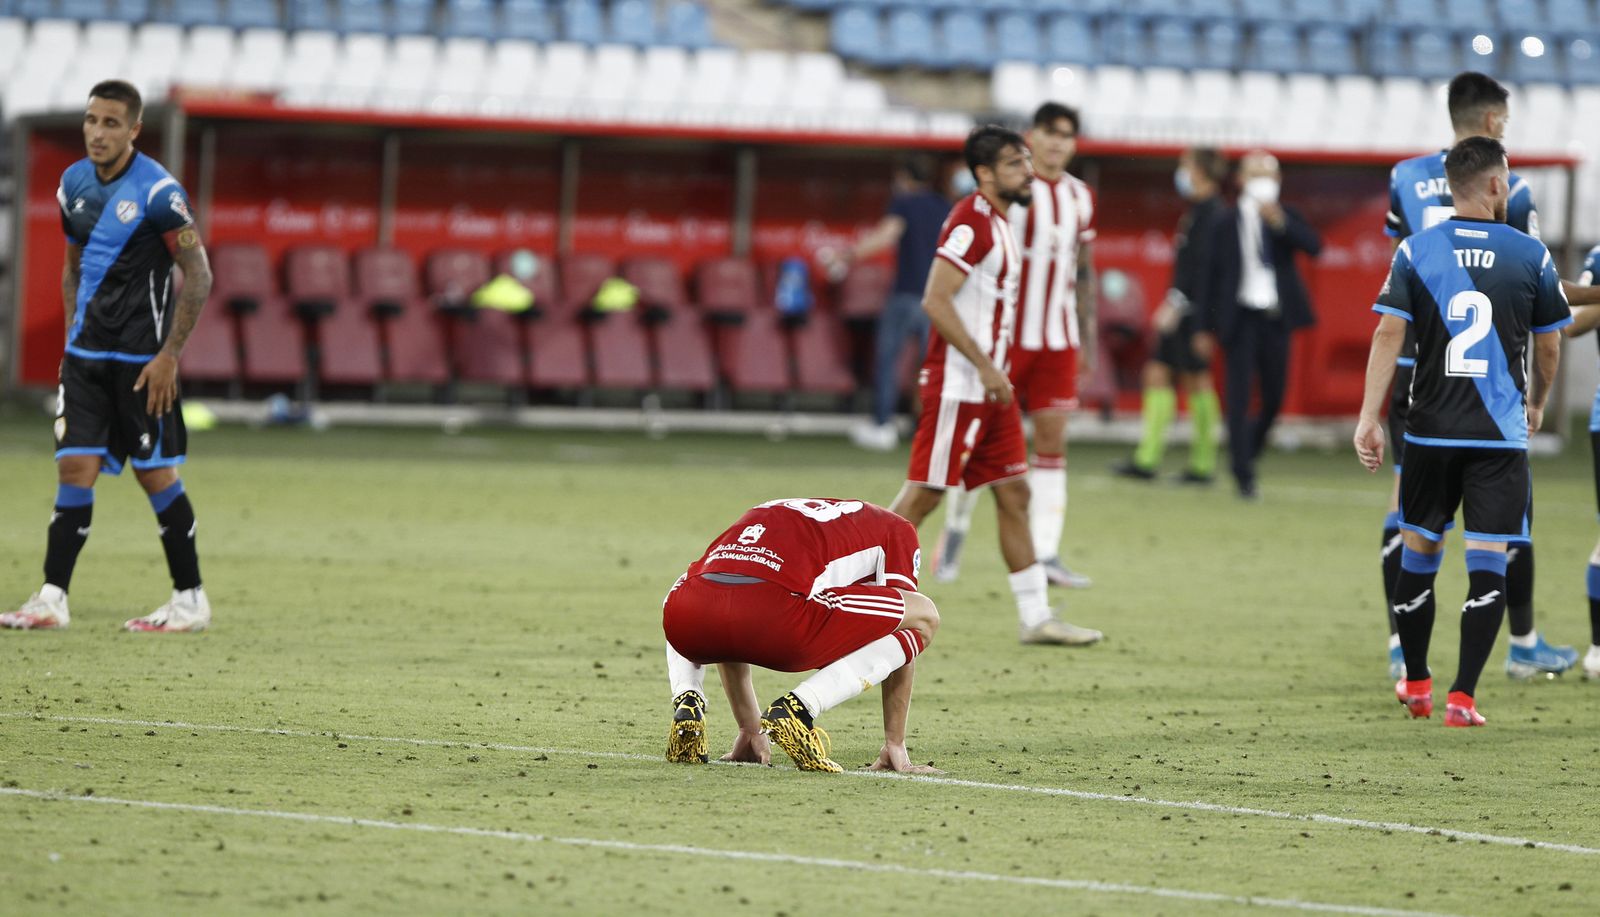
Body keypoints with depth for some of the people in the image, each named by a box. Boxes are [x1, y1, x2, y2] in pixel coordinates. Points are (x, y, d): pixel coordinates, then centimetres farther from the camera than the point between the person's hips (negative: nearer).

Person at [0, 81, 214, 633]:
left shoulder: (157, 192, -14)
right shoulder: (74, 184, 7)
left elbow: (198, 275, -12)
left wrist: (169, 356, -15)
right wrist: (71, 336, 13)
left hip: (141, 358, -6)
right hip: (86, 354, 6)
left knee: (156, 475, 0)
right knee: (75, 468, -3)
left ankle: (191, 600, 11)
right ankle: (52, 599, -5)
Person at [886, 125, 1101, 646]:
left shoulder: (1001, 225, 15)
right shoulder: (971, 221, -15)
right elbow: (935, 301, -22)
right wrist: (986, 367, -22)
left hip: (990, 388, 10)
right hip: (957, 385, -10)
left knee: (1014, 494, 8)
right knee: (923, 495, -6)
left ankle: (1036, 617, 10)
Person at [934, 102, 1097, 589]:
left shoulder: (1080, 198, 11)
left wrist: (1088, 338, 15)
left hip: (1058, 342, 5)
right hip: (1007, 336, -5)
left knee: (1052, 440, -1)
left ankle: (1045, 553, -2)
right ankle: (955, 530, 19)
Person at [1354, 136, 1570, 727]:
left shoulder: (1416, 251, 0)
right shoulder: (1531, 255, -1)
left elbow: (1388, 334, -6)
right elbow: (1549, 346, 8)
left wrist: (1369, 418, -5)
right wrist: (1536, 405, 26)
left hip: (1430, 431, 2)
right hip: (1500, 435, -2)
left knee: (1419, 551, 16)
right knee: (1488, 562, -1)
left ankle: (1415, 683, 27)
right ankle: (1463, 695, -9)